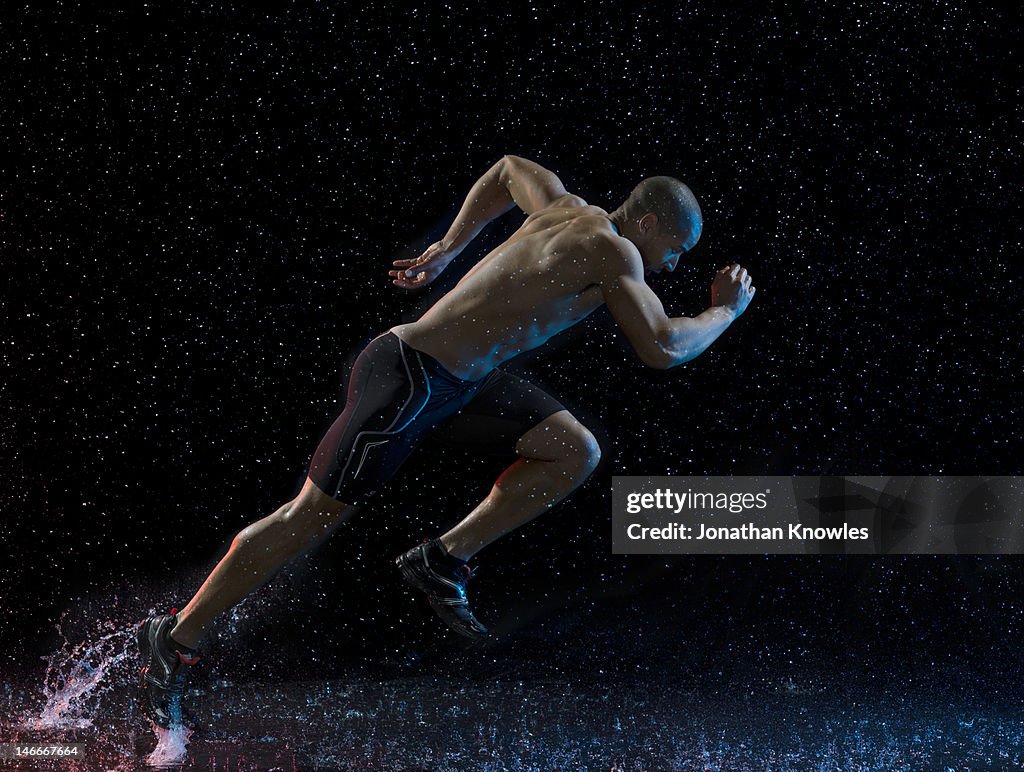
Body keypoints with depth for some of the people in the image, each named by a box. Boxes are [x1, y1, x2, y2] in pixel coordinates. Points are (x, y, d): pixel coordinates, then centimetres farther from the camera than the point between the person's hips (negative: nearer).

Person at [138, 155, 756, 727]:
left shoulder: (566, 209, 10)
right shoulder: (614, 252, -14)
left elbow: (509, 170, 29)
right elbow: (661, 348, -20)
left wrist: (446, 250, 30)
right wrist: (726, 312, -2)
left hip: (460, 380, 9)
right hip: (407, 379, -9)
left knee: (576, 455, 2)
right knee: (314, 518, -2)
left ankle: (444, 559, 6)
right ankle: (176, 639, 10)